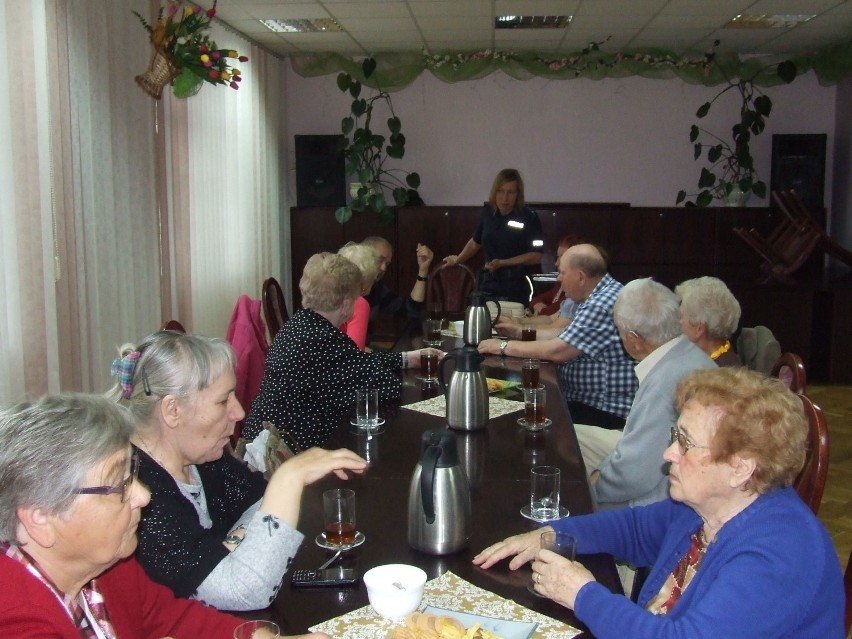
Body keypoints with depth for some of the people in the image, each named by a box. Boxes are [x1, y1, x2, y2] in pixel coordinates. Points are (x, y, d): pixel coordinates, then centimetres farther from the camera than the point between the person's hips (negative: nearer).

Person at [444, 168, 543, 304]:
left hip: (515, 289, -4)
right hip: (487, 285, 4)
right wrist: (458, 259, 26)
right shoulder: (488, 212, 5)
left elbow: (536, 256, -10)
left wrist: (502, 263, -15)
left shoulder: (529, 218, -8)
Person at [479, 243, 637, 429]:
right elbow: (564, 336, 18)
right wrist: (519, 331, 13)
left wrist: (504, 346, -13)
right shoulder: (600, 296, 10)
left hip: (601, 412, -9)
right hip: (583, 399, 9)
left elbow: (557, 351, -24)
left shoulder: (604, 303, -23)